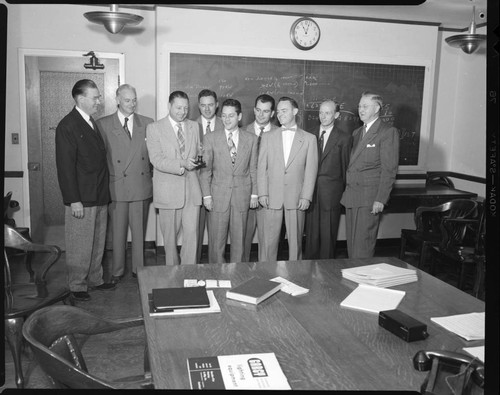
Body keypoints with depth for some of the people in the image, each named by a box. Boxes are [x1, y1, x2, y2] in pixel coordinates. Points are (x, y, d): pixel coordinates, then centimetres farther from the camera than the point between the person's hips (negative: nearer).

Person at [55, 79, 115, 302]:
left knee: (98, 244, 16)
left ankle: (95, 279, 30)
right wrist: (74, 201, -18)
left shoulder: (92, 123, 14)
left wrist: (105, 192, 11)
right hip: (81, 199, -8)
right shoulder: (67, 126, -12)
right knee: (80, 246, 4)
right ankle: (77, 286, 19)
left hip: (100, 197, 8)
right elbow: (65, 166, -16)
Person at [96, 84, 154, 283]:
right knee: (118, 231, 8)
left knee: (139, 231, 11)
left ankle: (139, 269, 26)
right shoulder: (103, 124, 0)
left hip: (141, 186, 2)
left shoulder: (147, 124, 7)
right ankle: (117, 271, 24)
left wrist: (152, 179, 0)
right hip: (116, 186, -1)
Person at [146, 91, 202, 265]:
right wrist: (181, 164, -23)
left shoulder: (194, 126, 13)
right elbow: (156, 160, -12)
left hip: (192, 189, 3)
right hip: (168, 190, -3)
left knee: (192, 234, -3)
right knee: (170, 236, 8)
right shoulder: (154, 128, -1)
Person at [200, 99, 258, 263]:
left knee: (239, 238, 8)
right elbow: (205, 169, 1)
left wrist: (254, 194, 3)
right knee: (216, 239, 3)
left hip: (242, 195, 1)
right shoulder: (210, 138, 1)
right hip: (218, 194, -1)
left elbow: (253, 168, 7)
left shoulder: (251, 139, 5)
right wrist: (206, 195, -4)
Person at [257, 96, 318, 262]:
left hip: (296, 199, -1)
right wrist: (262, 194, -3)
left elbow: (311, 170, 2)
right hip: (272, 198, 1)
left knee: (296, 241, 4)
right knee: (268, 241, 1)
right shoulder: (268, 137, 11)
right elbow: (261, 168, 7)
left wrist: (306, 196, -5)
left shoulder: (309, 138, 7)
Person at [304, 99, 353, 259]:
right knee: (311, 233, 7)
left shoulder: (344, 138, 1)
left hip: (331, 193, -2)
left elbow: (346, 167, 2)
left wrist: (344, 192, 2)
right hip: (311, 190, 3)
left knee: (328, 233, 4)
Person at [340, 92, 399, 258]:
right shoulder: (357, 133, 19)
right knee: (351, 244, 9)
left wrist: (381, 199, -16)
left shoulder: (388, 132, -5)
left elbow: (389, 169, -10)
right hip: (351, 197, 7)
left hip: (370, 199, -7)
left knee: (362, 246, -6)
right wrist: (346, 191, 9)